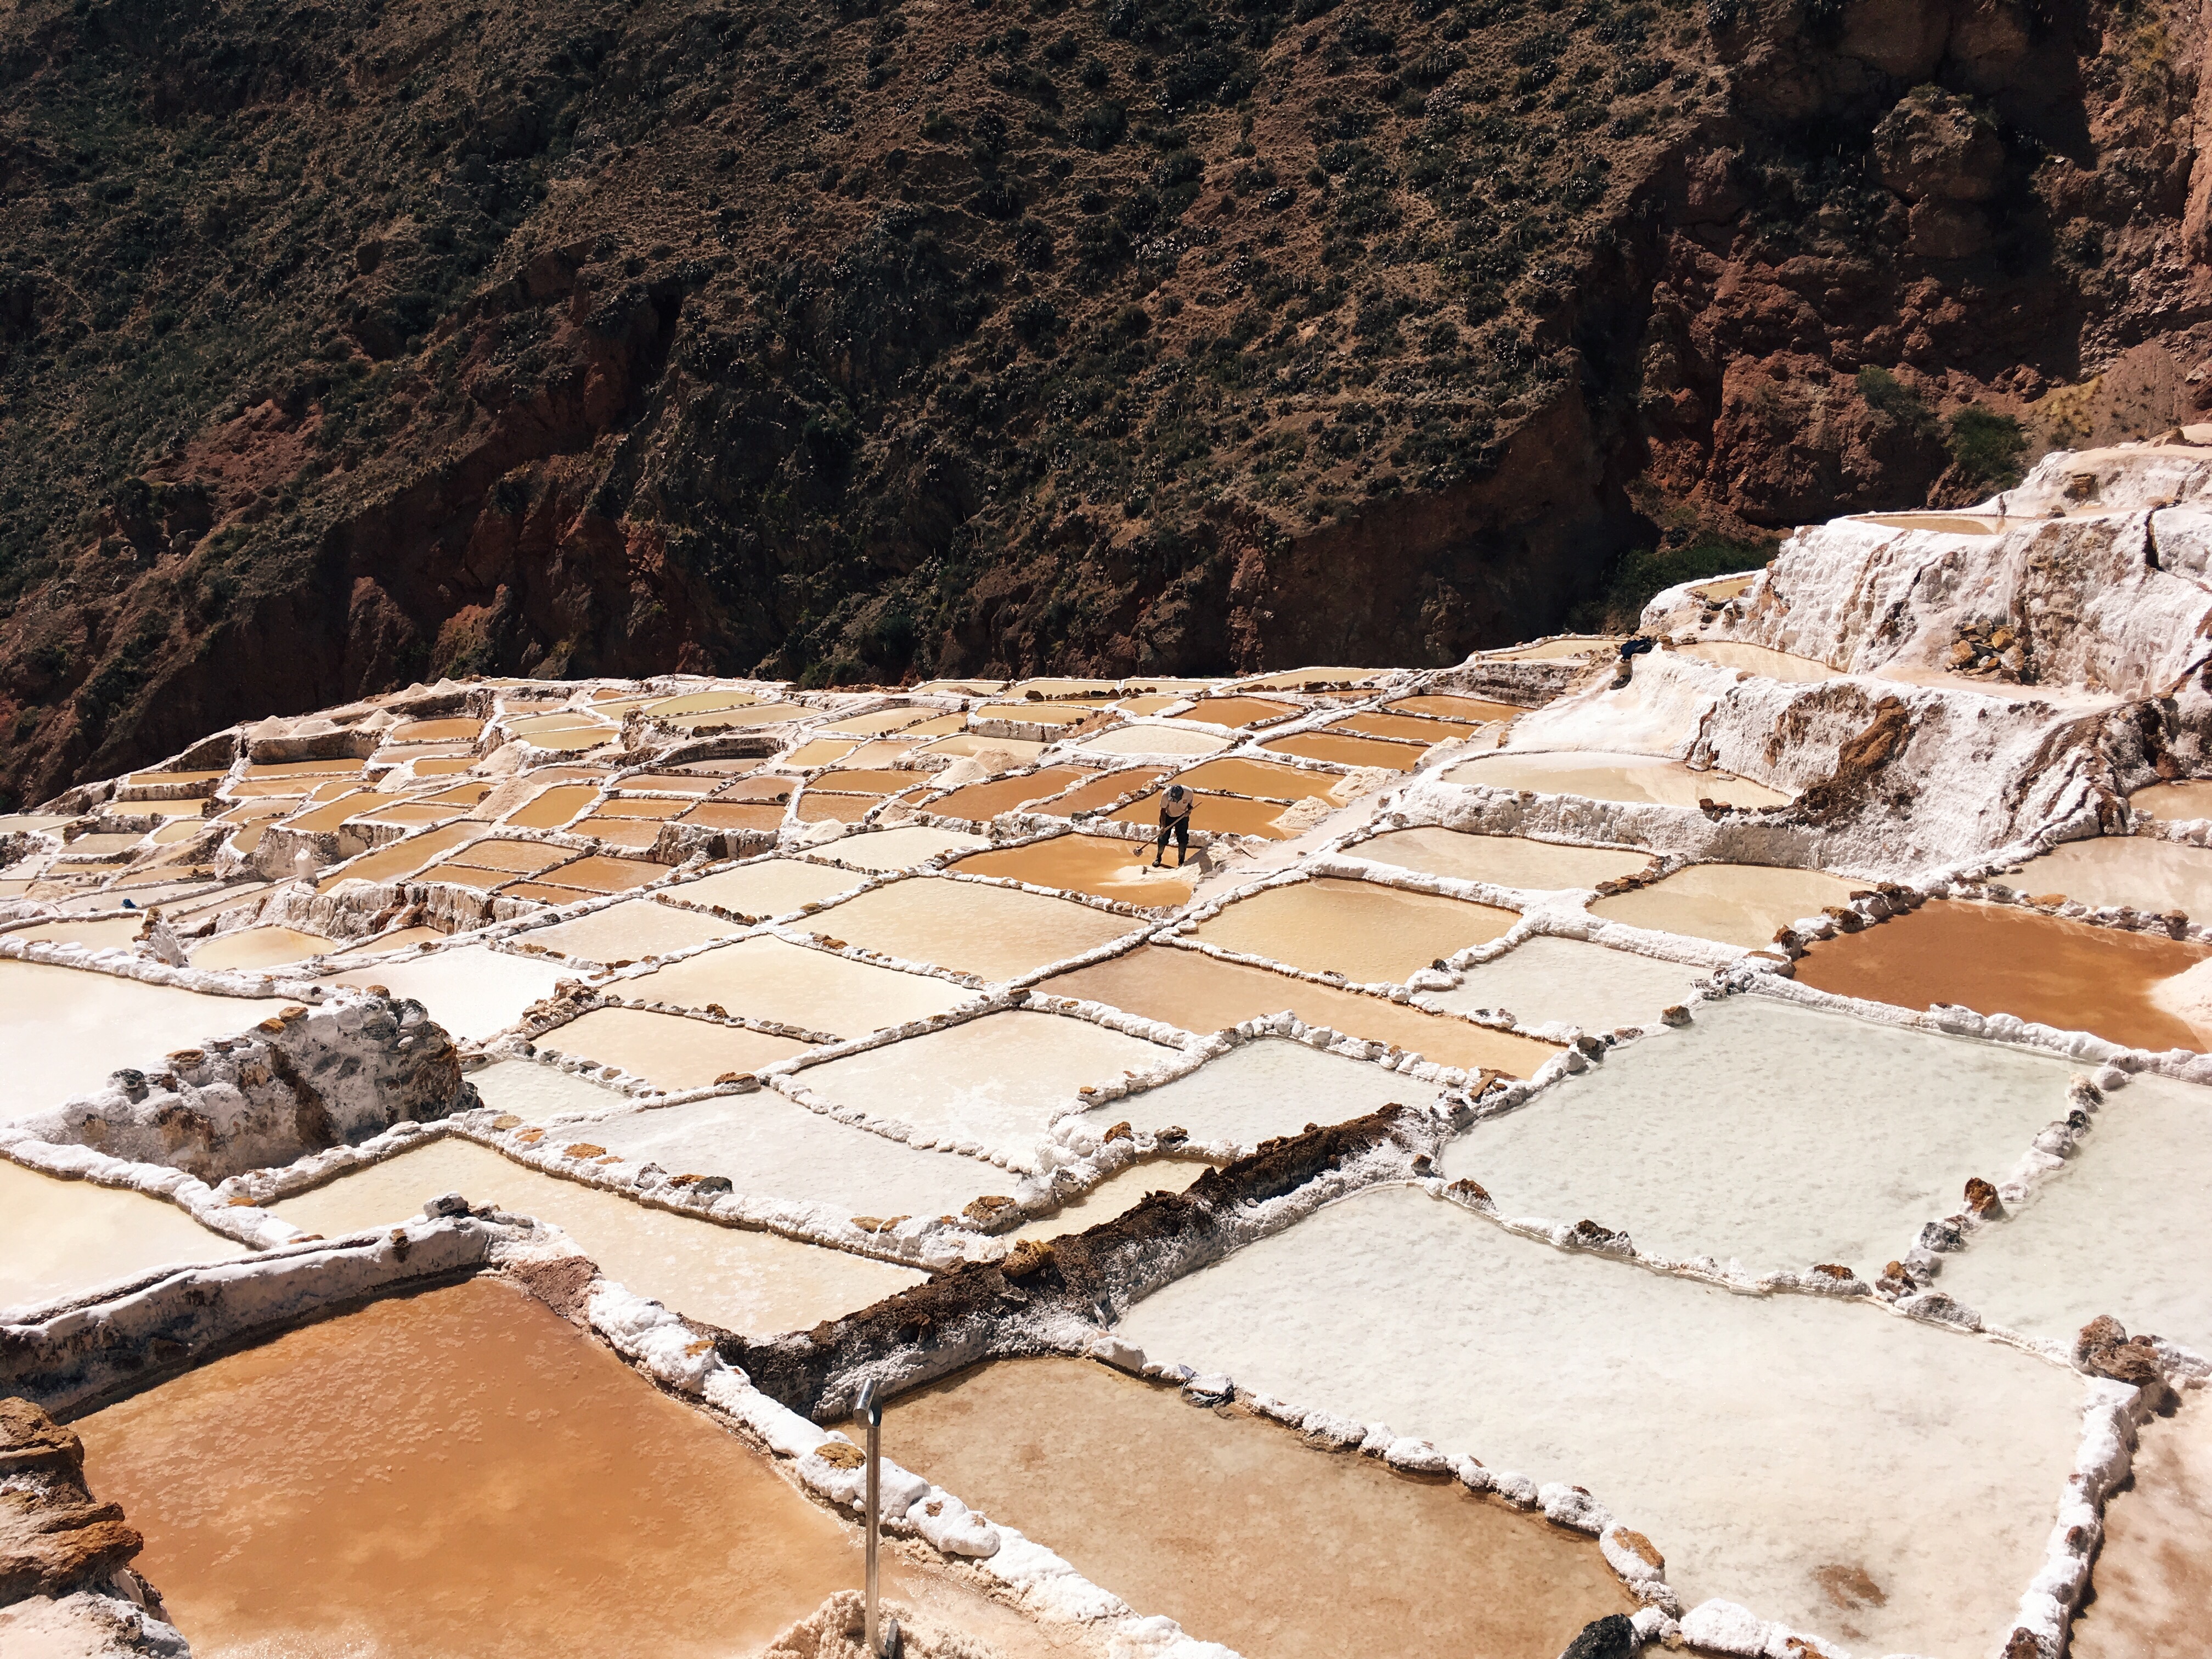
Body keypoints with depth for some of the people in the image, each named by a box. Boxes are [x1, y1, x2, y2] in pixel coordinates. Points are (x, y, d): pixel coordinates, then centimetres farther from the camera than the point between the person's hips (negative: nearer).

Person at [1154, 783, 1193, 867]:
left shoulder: (1189, 793, -30)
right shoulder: (1166, 794, -33)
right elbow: (1163, 810, -18)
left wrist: (1189, 810, -25)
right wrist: (1163, 825, -23)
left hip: (1182, 817, 1)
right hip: (1168, 816, -1)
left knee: (1183, 839, 0)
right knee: (1163, 837, 4)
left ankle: (1181, 860, 18)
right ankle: (1158, 858, 26)